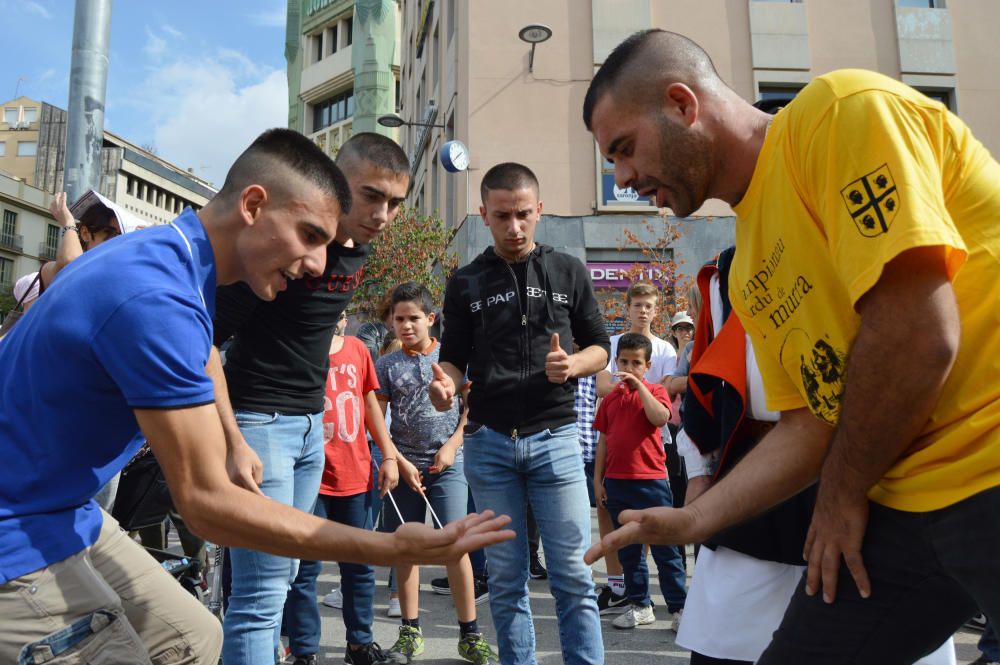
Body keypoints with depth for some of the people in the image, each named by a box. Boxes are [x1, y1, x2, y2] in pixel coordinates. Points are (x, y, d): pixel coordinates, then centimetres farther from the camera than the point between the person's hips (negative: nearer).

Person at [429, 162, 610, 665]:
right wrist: (446, 383, -15)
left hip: (555, 437, -1)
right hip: (488, 442, 1)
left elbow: (600, 348, 10)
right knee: (506, 577, 10)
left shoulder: (568, 272, 7)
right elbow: (454, 359, 8)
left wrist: (573, 365, -12)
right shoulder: (465, 283, 8)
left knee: (572, 575, 1)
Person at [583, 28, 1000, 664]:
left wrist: (841, 495, -9)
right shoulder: (747, 275, 10)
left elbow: (919, 328, -22)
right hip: (908, 500, 7)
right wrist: (692, 519, 6)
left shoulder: (839, 111, -12)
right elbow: (810, 423, 11)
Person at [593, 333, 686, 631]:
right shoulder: (610, 398, 10)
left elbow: (660, 417, -23)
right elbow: (603, 440, 12)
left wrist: (639, 385, -20)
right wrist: (597, 480, 9)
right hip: (616, 482, 5)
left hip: (651, 480, -4)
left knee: (664, 547, 2)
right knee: (628, 549, 13)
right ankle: (640, 606, 25)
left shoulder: (655, 391, -1)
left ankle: (679, 607, 13)